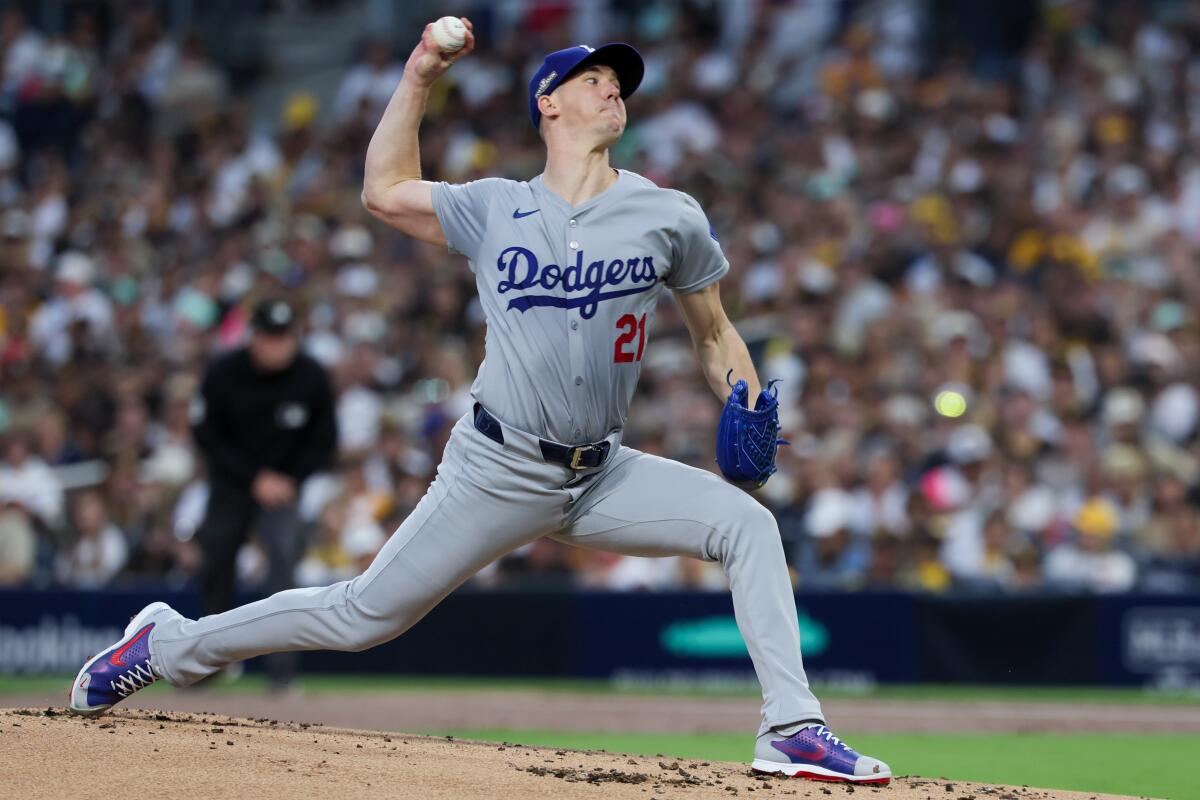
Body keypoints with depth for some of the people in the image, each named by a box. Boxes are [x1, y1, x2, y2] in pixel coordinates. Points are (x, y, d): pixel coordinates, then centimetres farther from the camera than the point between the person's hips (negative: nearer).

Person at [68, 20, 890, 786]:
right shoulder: (496, 209, 2)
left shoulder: (670, 218, 2)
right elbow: (385, 190, 11)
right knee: (361, 617, -1)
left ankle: (792, 729, -16)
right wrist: (421, 76, 7)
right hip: (499, 473, -2)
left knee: (748, 523, -17)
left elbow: (715, 332, 12)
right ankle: (170, 644, 17)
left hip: (602, 477, 2)